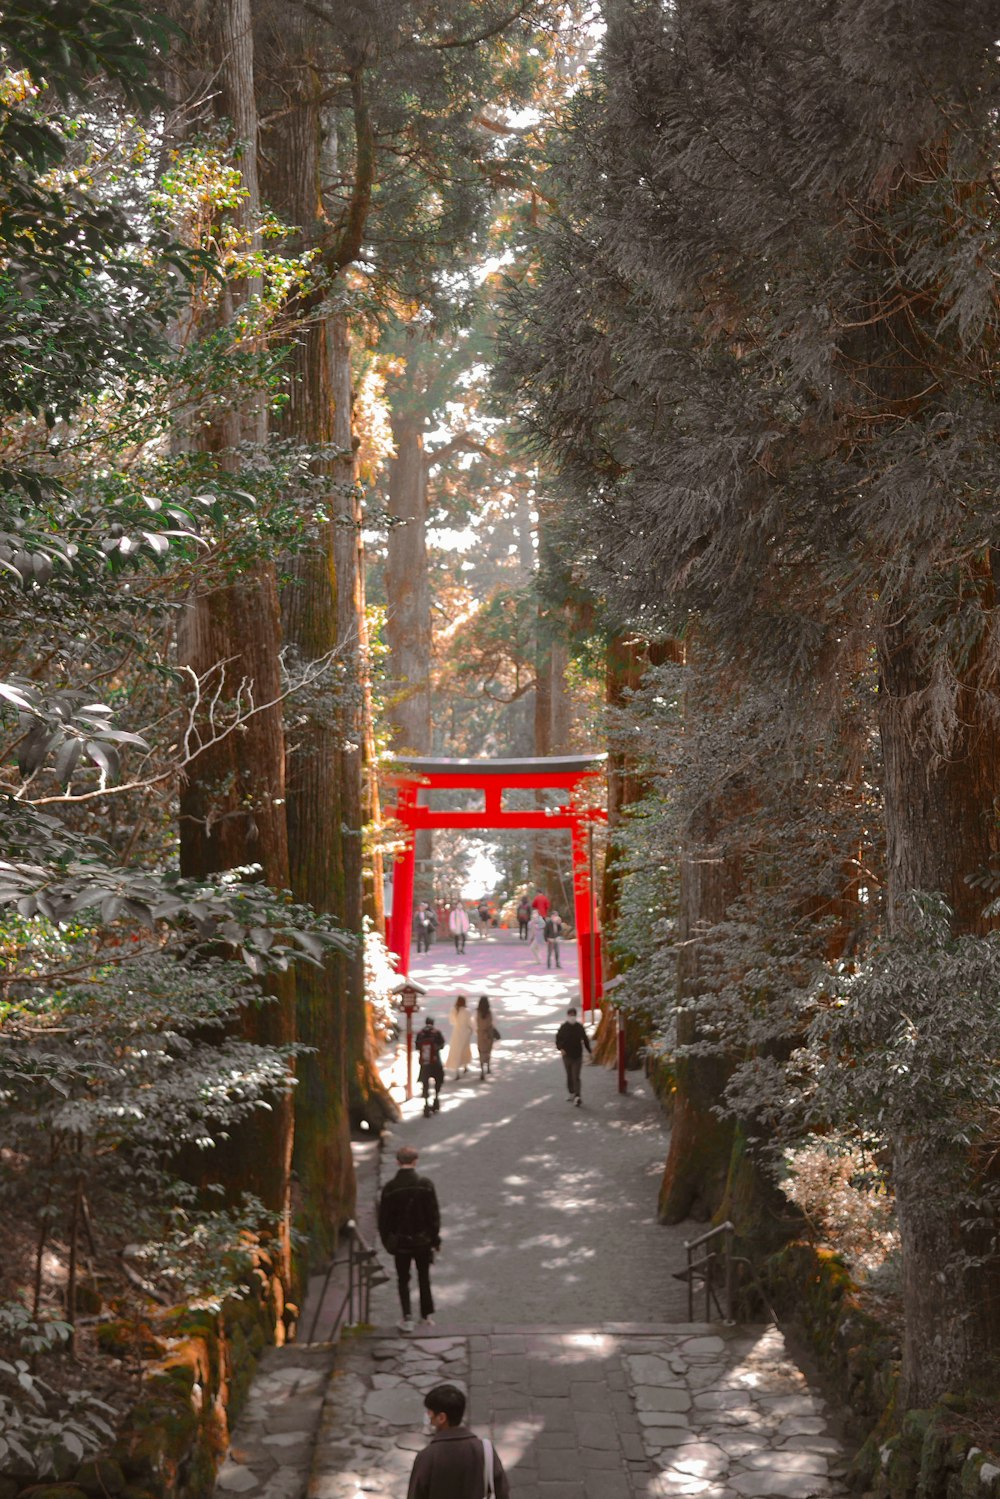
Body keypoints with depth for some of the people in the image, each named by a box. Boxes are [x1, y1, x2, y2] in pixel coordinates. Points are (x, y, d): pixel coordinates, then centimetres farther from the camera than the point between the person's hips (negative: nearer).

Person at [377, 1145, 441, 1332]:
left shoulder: (390, 1188, -12)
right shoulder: (425, 1185, -11)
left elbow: (384, 1218, -6)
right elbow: (434, 1214, -6)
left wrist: (386, 1240, 7)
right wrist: (435, 1238, 4)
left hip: (400, 1241, -1)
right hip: (422, 1240, 1)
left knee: (403, 1280, 11)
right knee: (424, 1278, 19)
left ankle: (407, 1318, 4)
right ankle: (428, 1315, 26)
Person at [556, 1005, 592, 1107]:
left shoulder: (579, 1027, 0)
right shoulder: (563, 1027, -2)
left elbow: (585, 1040, 10)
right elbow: (558, 1040, -2)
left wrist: (590, 1052, 12)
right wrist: (561, 1049, -20)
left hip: (577, 1056, -1)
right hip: (567, 1056, 1)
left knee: (576, 1077, -10)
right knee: (569, 1076, 13)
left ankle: (577, 1096, -18)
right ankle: (572, 1094, 29)